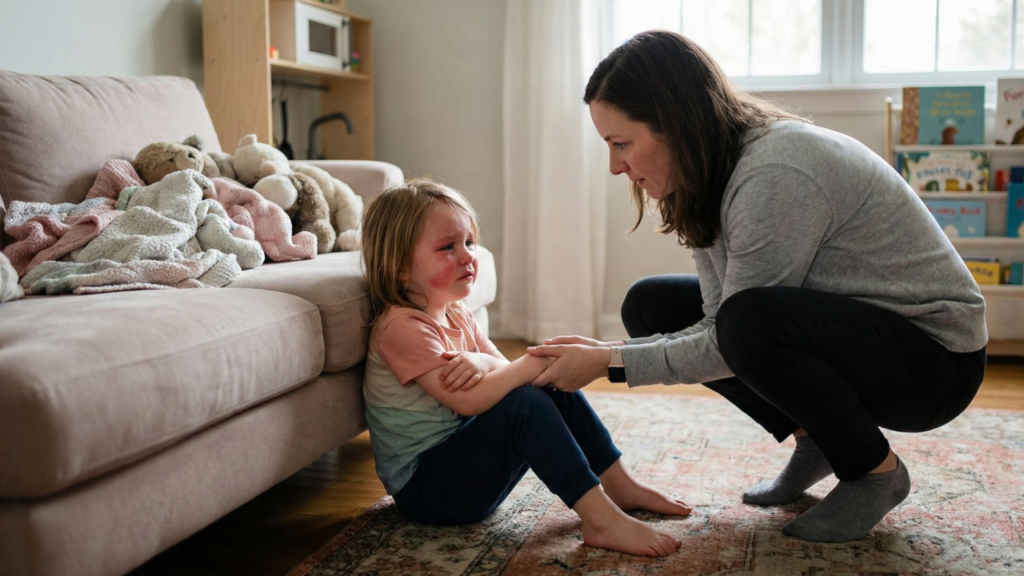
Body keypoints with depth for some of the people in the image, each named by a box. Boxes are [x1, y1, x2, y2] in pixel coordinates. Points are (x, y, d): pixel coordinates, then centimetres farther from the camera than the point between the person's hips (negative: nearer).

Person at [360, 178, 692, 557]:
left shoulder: (456, 315, 10)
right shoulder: (402, 327, -21)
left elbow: (506, 372, 4)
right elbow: (469, 400, -29)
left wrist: (483, 362, -19)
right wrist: (539, 361, -24)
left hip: (464, 460, 9)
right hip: (422, 485, -9)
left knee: (556, 388, 0)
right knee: (525, 404, -28)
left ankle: (619, 484, 4)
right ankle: (600, 519, -29)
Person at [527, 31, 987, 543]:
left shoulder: (777, 175, -29)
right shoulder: (710, 178, -1)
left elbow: (733, 341, -24)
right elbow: (719, 325, -3)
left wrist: (608, 364, -20)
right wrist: (605, 350, -13)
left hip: (938, 357, -8)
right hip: (832, 326, 9)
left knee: (752, 320, -37)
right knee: (651, 305, 1)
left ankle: (876, 471, -9)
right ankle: (813, 441, 9)